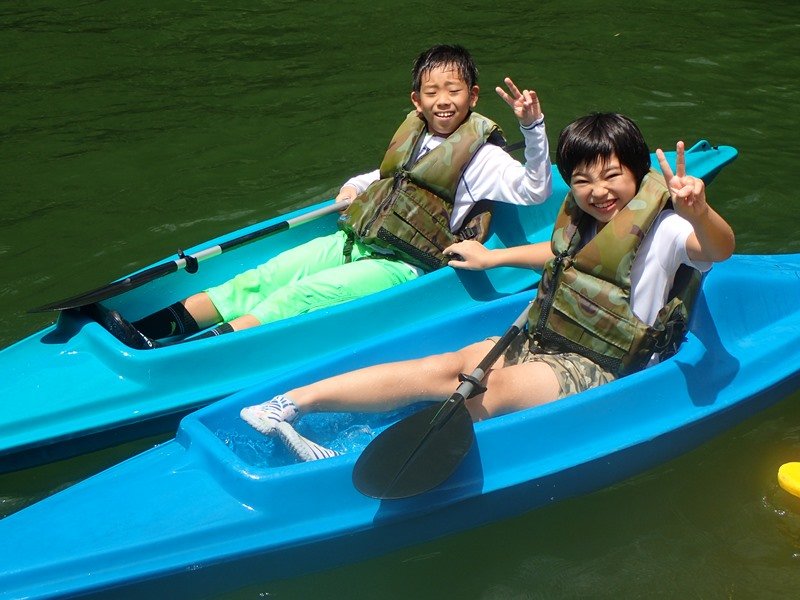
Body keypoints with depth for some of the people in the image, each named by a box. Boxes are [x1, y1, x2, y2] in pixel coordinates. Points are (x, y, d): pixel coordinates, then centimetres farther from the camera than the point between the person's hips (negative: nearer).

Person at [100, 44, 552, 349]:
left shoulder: (481, 156, -8)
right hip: (358, 240, 7)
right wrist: (356, 187, 11)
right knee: (268, 276, -6)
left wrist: (533, 128, -32)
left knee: (303, 295, -24)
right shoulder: (414, 134, 12)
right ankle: (153, 329, -10)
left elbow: (535, 191, -20)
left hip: (403, 266, -7)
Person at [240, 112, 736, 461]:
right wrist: (492, 257, 33)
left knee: (498, 389, -33)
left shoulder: (662, 229, -12)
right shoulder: (582, 218, 10)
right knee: (447, 367, -17)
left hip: (600, 371, -6)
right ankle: (288, 404, -27)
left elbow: (720, 249, -32)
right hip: (539, 342, 6)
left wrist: (698, 211, -54)